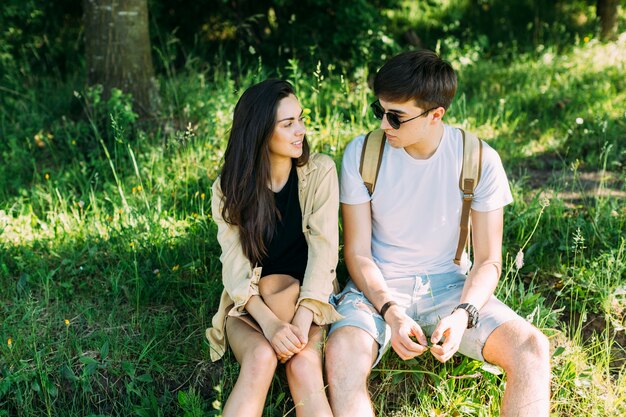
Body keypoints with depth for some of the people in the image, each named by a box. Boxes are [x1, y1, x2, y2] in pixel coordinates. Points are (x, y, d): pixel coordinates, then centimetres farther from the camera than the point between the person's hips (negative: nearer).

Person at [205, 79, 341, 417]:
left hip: (308, 299, 0)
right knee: (261, 357, -33)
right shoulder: (229, 187, -4)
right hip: (248, 304, 0)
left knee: (303, 364, -34)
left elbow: (323, 248, -14)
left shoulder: (320, 171, -6)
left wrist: (301, 319, -29)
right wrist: (269, 321, -32)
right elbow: (234, 263, -13)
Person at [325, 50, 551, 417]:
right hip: (379, 286, 0)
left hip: (448, 283, 1)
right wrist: (390, 312, -23)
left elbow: (488, 261, -4)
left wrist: (462, 314, -24)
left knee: (532, 349, -24)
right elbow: (358, 252, -6)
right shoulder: (361, 154, -8)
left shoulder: (480, 160, -8)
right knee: (343, 353, -34)